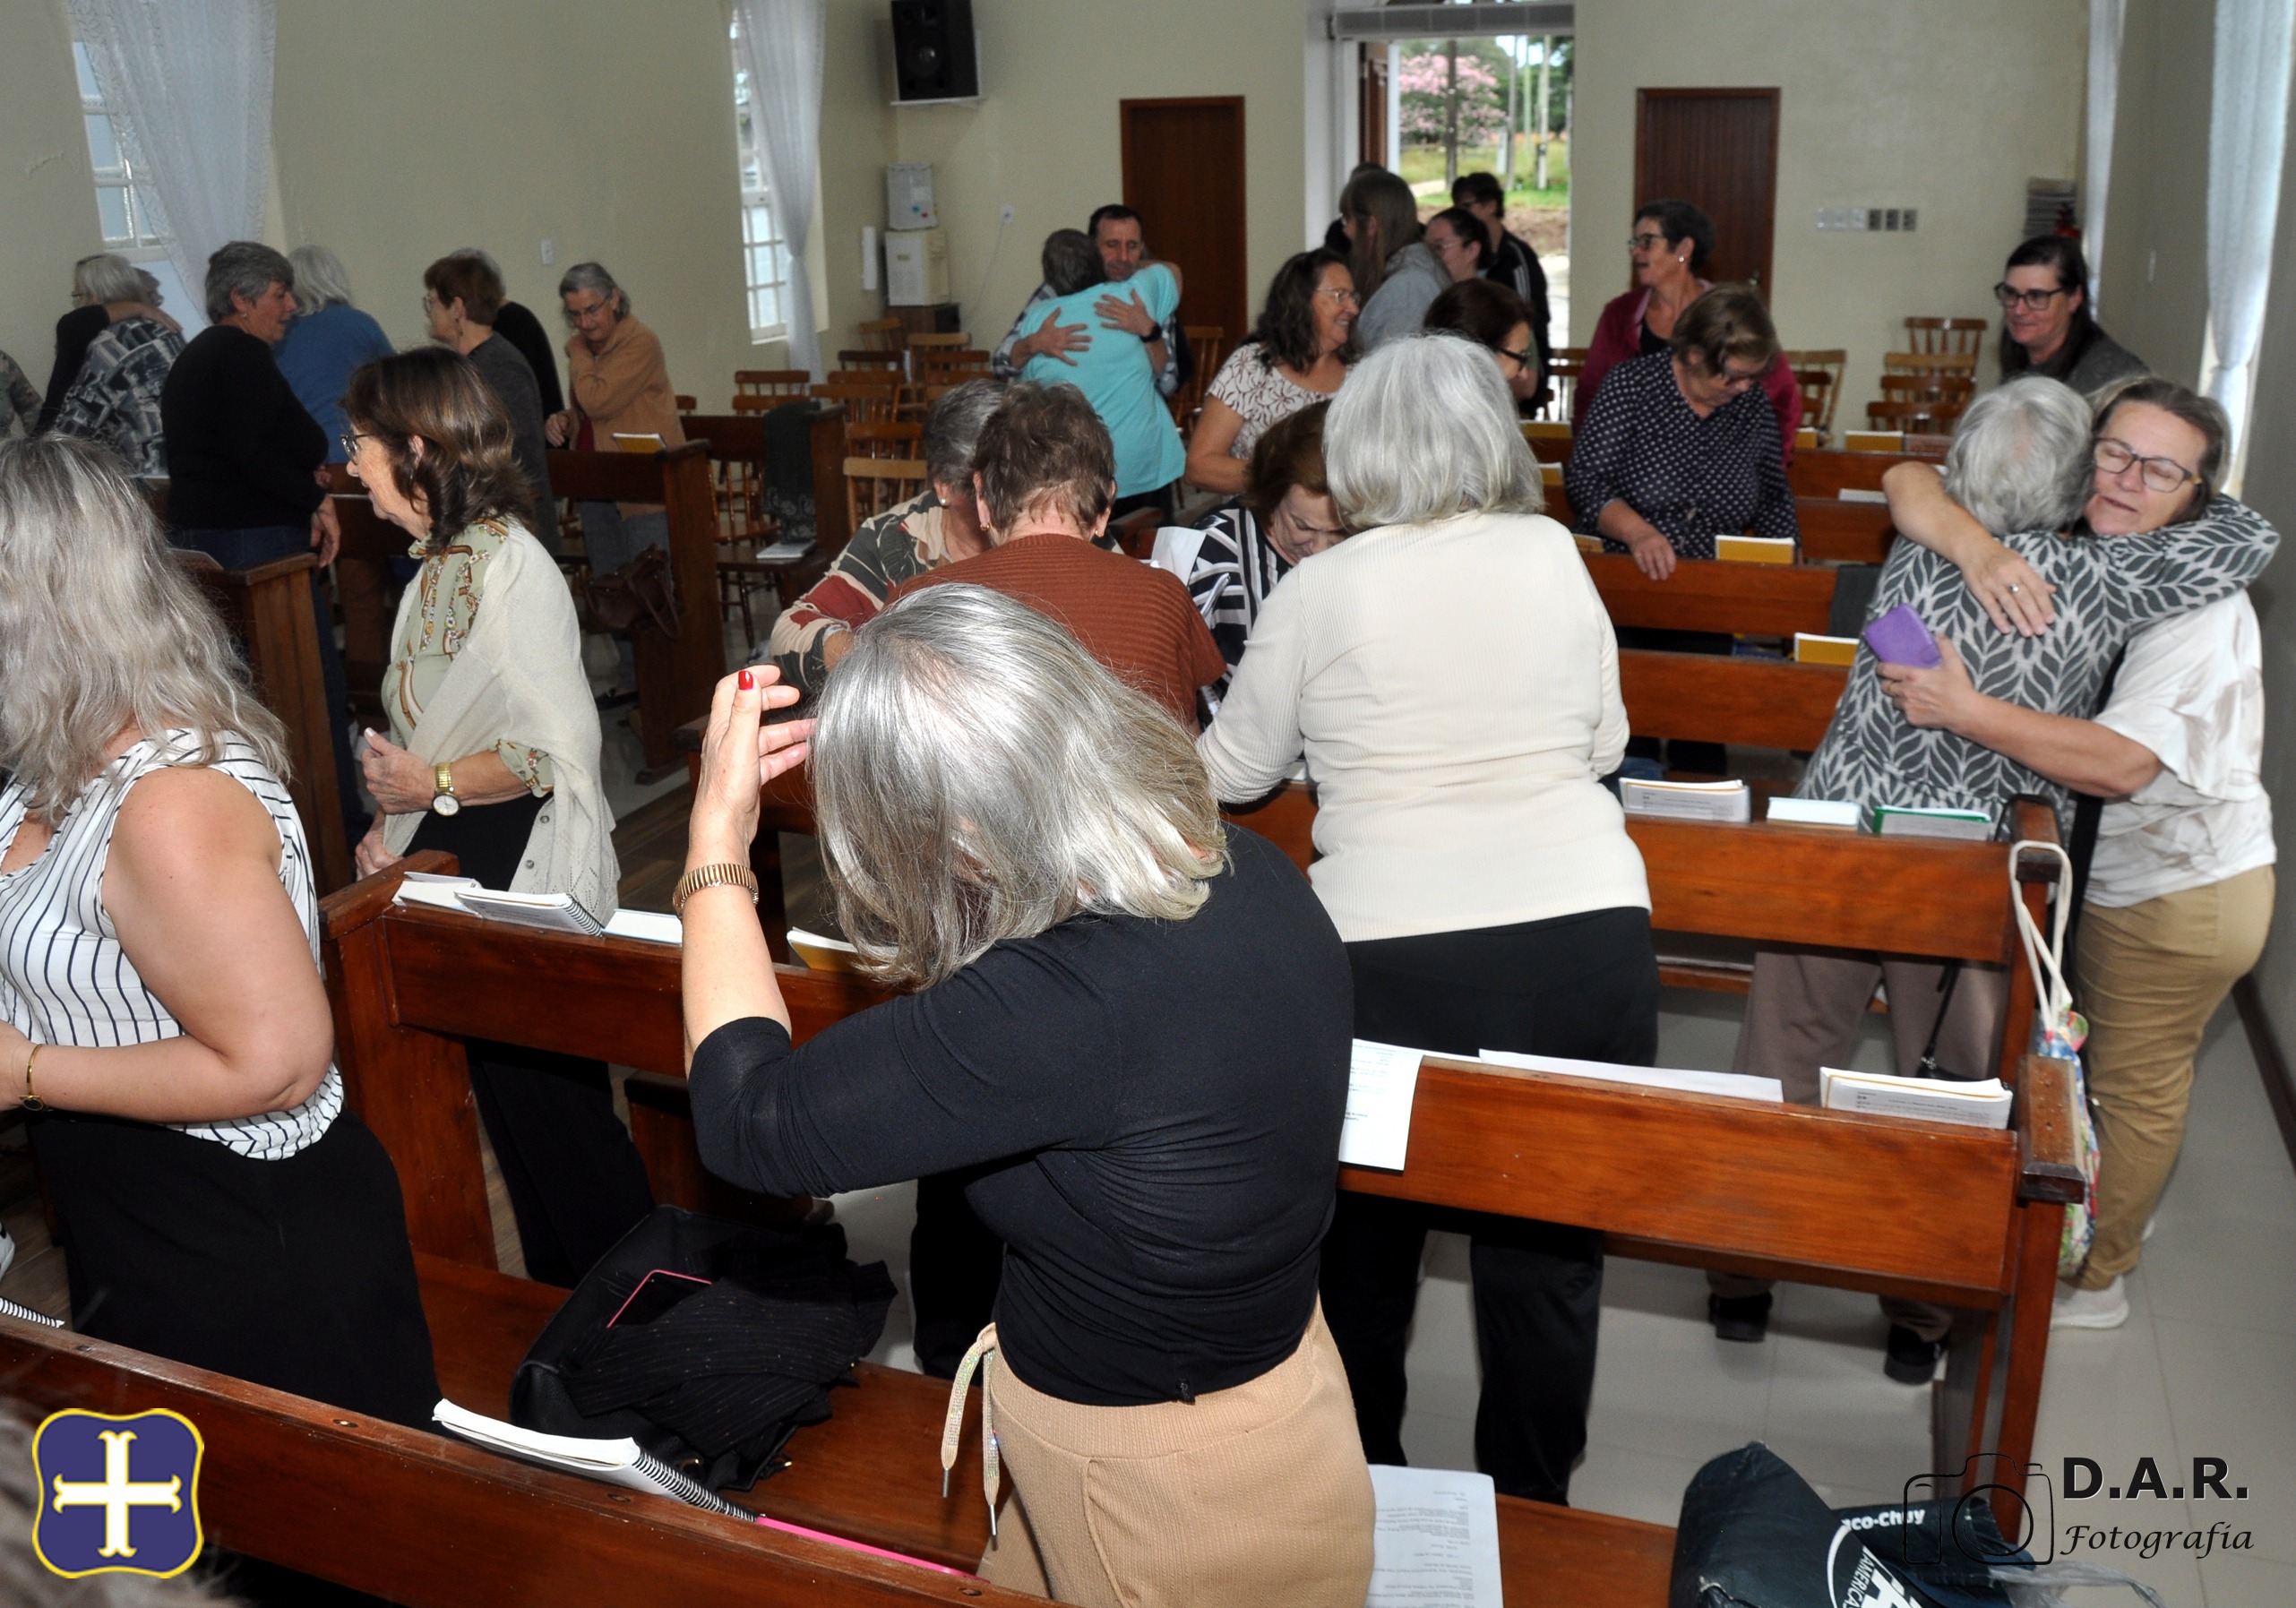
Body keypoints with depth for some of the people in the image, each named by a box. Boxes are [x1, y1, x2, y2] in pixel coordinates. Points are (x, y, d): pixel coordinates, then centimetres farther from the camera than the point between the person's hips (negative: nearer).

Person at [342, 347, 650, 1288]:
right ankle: (561, 1297, 32)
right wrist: (395, 825, 4)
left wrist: (432, 786, -14)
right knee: (509, 1095, 17)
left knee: (549, 1096, 0)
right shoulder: (438, 564, 11)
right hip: (454, 865, 9)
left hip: (524, 875, -9)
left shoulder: (509, 565, -19)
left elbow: (558, 750, -24)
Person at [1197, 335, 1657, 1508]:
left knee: (1363, 1243, 19)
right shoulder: (1554, 555, 4)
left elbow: (1235, 769, 8)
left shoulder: (1320, 589, -3)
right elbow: (1603, 743, 13)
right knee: (1550, 1248, 16)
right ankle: (1532, 1508, 32)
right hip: (1588, 937, 2)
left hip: (1395, 959, -2)